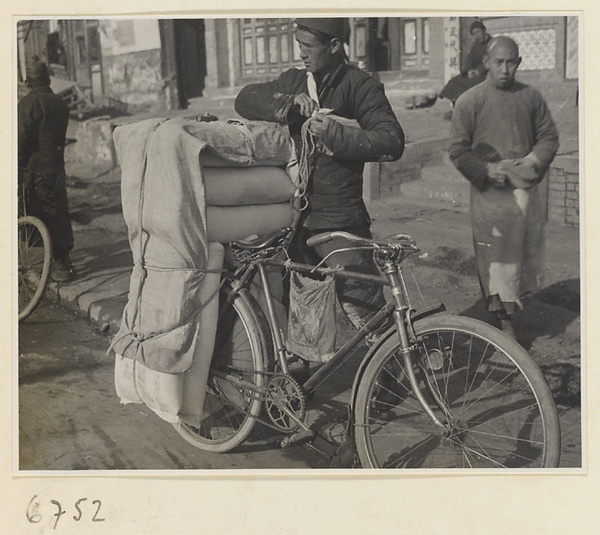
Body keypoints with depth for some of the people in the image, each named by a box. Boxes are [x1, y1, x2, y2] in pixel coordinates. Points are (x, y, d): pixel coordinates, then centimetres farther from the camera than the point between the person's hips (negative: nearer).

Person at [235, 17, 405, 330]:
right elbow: (246, 99, 4)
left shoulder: (359, 86, -4)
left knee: (362, 310, -9)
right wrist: (289, 103, -10)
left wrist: (336, 134, -24)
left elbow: (392, 142, -14)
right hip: (294, 217, 6)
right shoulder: (294, 81, 14)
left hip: (338, 221, -6)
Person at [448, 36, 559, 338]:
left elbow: (548, 136, 14)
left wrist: (534, 160, -6)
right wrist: (488, 171, -15)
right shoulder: (469, 101, -2)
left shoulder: (531, 97, 8)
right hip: (489, 192, -3)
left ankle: (514, 305, 29)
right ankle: (505, 323, 11)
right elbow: (458, 151, -3)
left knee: (527, 253, 8)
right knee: (494, 257, 0)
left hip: (526, 188, 4)